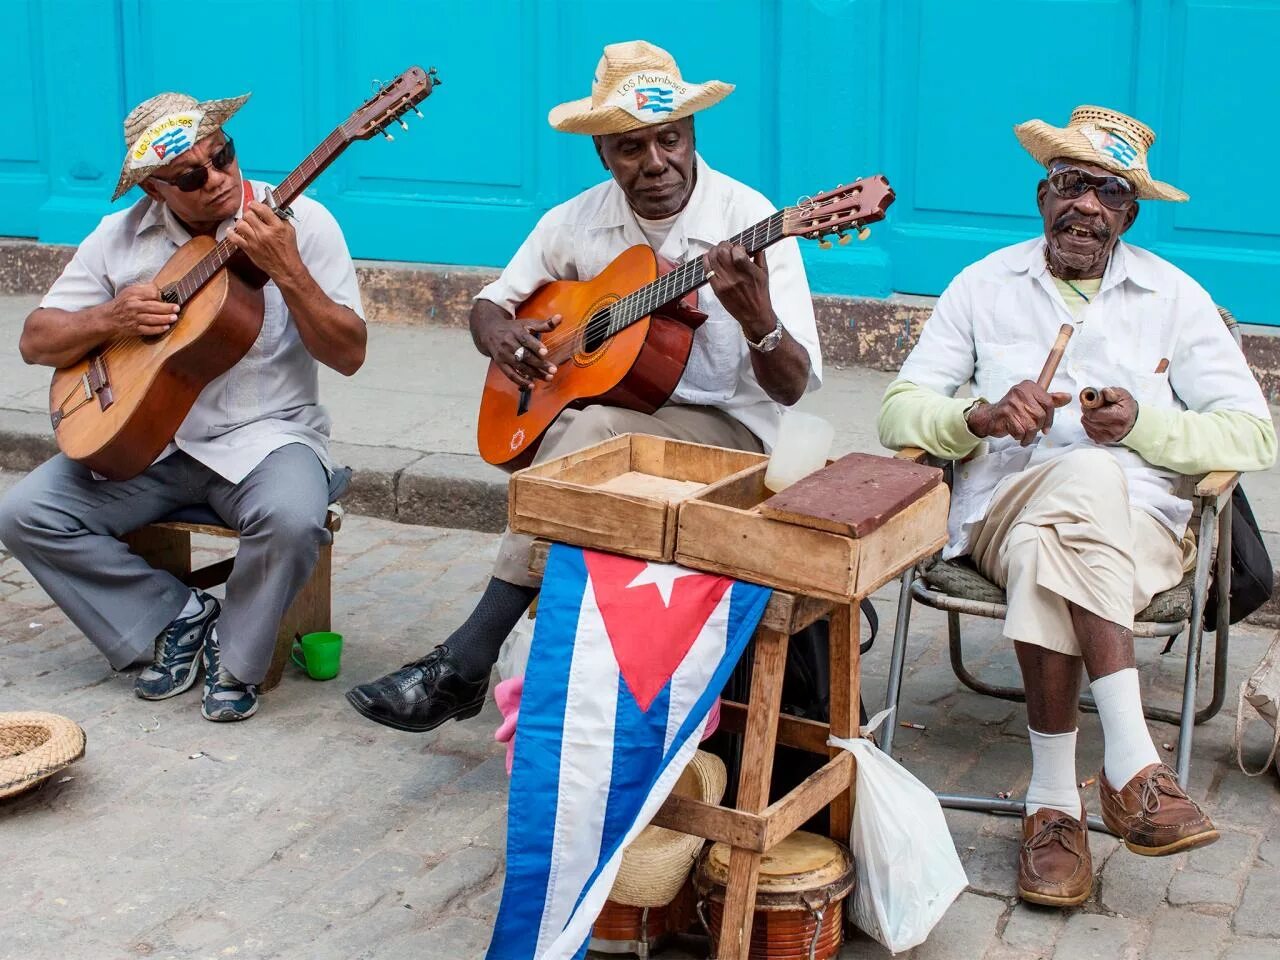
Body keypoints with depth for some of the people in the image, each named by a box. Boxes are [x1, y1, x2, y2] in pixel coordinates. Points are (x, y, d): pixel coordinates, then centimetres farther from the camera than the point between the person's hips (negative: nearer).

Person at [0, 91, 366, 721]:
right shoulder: (120, 236, 2)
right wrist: (109, 320, -14)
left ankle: (234, 658, -5)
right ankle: (178, 616, 3)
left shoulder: (300, 223, -7)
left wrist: (288, 273, -26)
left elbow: (348, 355, -12)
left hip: (263, 434, -3)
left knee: (292, 518, -36)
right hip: (143, 437, 4)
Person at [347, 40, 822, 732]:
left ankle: (462, 665, -27)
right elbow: (490, 304, 13)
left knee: (594, 430, -32)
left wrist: (758, 320, -39)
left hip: (726, 431, -4)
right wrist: (499, 336, -12)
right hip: (616, 411, 4)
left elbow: (792, 388, -17)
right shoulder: (578, 221, 1)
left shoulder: (748, 221, -13)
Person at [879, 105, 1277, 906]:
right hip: (1004, 505, 1)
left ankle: (1056, 801, -34)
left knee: (1051, 545, -36)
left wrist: (1143, 424, -14)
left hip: (1140, 521, 0)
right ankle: (1131, 768, -37)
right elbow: (900, 413, 8)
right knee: (1089, 479, -36)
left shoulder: (1175, 298, 13)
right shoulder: (986, 285, 16)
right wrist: (981, 415, -14)